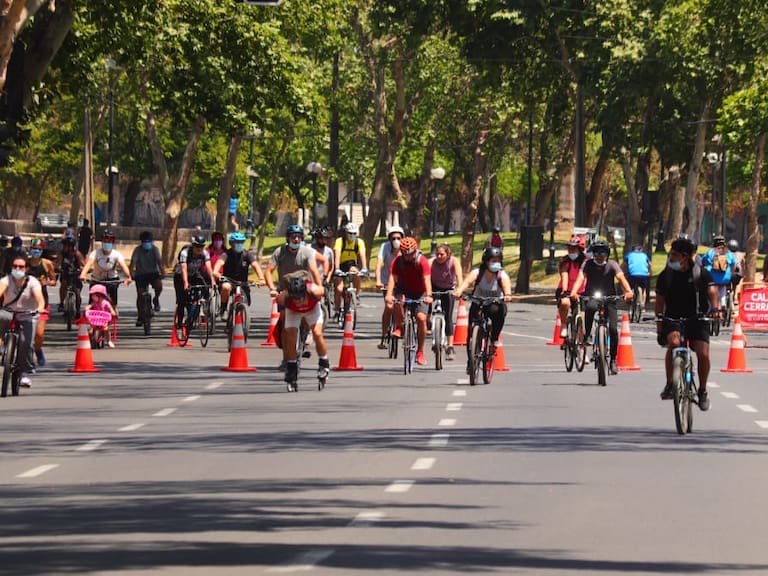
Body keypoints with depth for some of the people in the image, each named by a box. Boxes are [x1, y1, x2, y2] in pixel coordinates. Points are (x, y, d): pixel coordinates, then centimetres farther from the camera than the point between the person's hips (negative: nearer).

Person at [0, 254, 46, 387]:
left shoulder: (32, 282, -11)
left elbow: (39, 296, -28)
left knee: (25, 342, -19)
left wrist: (40, 307, -50)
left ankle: (25, 374, -4)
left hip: (27, 315, -1)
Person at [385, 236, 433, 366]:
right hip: (404, 290, 1)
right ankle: (399, 328, -14)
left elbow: (427, 279, -33)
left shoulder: (422, 261, -22)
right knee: (397, 299, -34)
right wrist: (389, 295, -47)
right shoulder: (397, 261, -18)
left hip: (420, 293, -1)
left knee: (421, 318, -17)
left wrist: (428, 295, -50)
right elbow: (392, 278, -30)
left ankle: (420, 351, -4)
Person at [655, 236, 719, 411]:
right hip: (672, 319, 0)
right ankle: (669, 385, -19)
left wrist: (714, 308, -38)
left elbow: (712, 292, -16)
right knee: (674, 342, -32)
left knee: (703, 354, -18)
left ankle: (703, 391, 6)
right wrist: (659, 326, 0)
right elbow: (660, 301, 5)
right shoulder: (665, 276, 1)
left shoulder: (701, 273, -4)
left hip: (697, 319, 0)